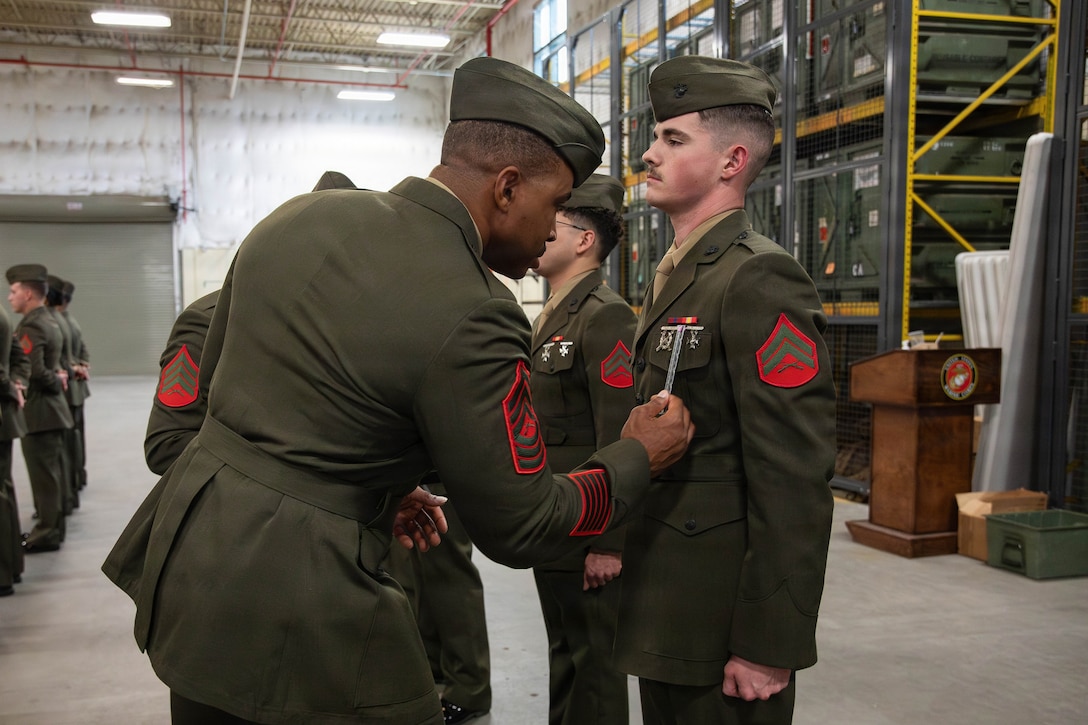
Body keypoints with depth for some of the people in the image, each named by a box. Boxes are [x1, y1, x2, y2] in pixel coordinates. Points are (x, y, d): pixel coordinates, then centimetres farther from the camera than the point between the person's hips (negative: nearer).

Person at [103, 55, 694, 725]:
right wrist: (639, 457, 4)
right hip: (293, 614, -8)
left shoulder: (299, 215, 1)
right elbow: (520, 530, -12)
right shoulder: (472, 317, -20)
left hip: (184, 550, 8)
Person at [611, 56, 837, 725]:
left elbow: (795, 481, -23)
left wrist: (770, 646, -21)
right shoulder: (675, 276, 11)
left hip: (722, 619, -9)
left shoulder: (760, 280, -18)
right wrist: (624, 551, 15)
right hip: (663, 607, 9)